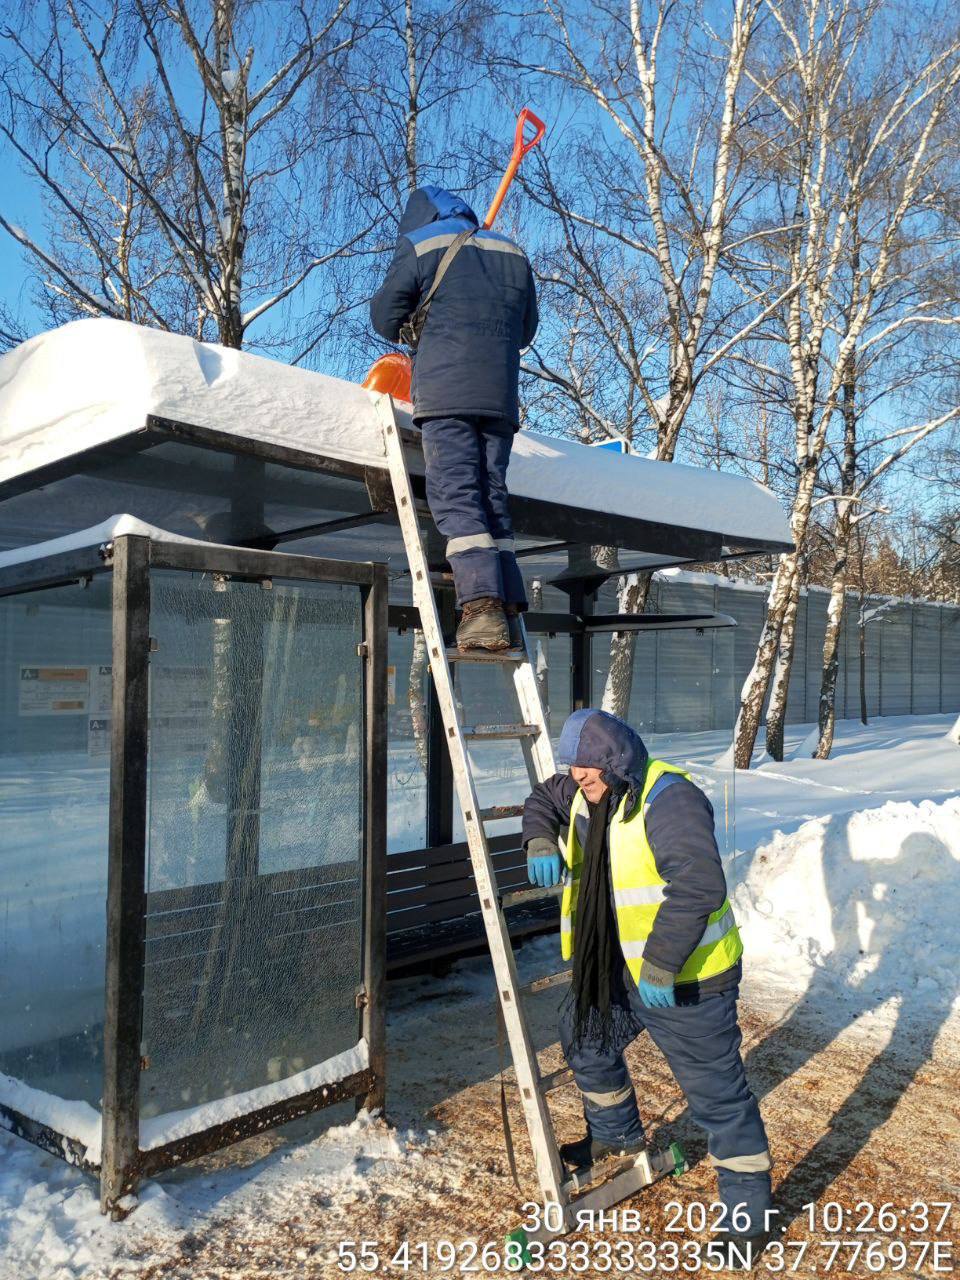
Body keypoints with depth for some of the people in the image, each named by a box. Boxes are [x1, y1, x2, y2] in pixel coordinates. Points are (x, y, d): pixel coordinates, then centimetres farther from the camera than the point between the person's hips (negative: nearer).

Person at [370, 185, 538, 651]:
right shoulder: (512, 252, 24)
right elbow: (527, 328, 26)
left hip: (445, 390, -5)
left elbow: (384, 316, 7)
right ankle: (508, 610, -1)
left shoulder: (418, 244, 11)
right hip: (501, 395, 5)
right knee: (492, 495, 6)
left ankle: (482, 605, -24)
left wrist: (407, 332, 28)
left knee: (455, 495, -10)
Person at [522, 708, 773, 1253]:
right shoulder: (585, 793, 1)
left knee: (717, 1093, 1)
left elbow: (700, 886, -33)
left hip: (684, 977, -9)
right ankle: (616, 1133, 52)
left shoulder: (669, 799, -27)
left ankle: (749, 1214, 20)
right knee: (586, 1041, 26)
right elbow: (544, 799, 20)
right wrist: (541, 842, -2)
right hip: (615, 968, 9)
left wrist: (661, 966, -33)